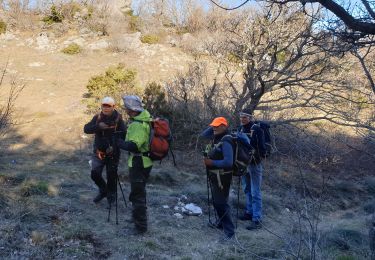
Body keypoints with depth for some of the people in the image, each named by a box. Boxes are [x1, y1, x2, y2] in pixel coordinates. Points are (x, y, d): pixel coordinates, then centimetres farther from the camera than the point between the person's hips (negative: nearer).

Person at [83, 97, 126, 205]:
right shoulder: (97, 117, 0)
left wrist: (114, 146, -26)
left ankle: (111, 194, 32)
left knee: (111, 175, 7)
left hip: (112, 153, -2)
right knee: (95, 173, -5)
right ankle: (103, 190, 23)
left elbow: (123, 134, -16)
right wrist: (98, 126, -25)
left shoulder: (118, 119, -10)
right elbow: (86, 129, -8)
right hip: (99, 151, 3)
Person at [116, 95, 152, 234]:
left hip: (138, 163, -10)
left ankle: (141, 226, 11)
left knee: (137, 194, 1)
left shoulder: (138, 125, -27)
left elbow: (132, 146, -36)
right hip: (144, 161, 10)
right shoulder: (144, 117, 5)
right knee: (138, 192, 25)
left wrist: (117, 141, -23)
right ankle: (138, 217, 41)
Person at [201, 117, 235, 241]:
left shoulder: (225, 141, -23)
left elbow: (228, 162, -29)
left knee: (221, 203, -7)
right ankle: (221, 222, 38)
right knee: (216, 201, 21)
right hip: (215, 176, 10)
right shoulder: (216, 137, 5)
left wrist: (212, 162, -22)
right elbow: (203, 135, 17)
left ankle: (229, 230, 0)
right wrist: (212, 127, 4)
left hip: (222, 177, -10)